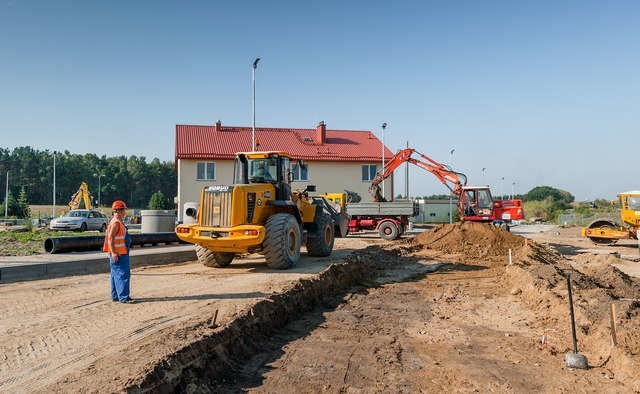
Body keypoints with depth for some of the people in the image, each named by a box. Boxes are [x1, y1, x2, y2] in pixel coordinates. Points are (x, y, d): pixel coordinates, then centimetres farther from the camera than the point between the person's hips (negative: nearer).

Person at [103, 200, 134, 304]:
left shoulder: (119, 222, 15)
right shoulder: (115, 223, -17)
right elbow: (110, 238, -22)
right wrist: (113, 253, -25)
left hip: (122, 253, 11)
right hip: (118, 254, -11)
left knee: (116, 275, 15)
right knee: (123, 274, -9)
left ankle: (115, 296, 24)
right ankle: (123, 297, -8)